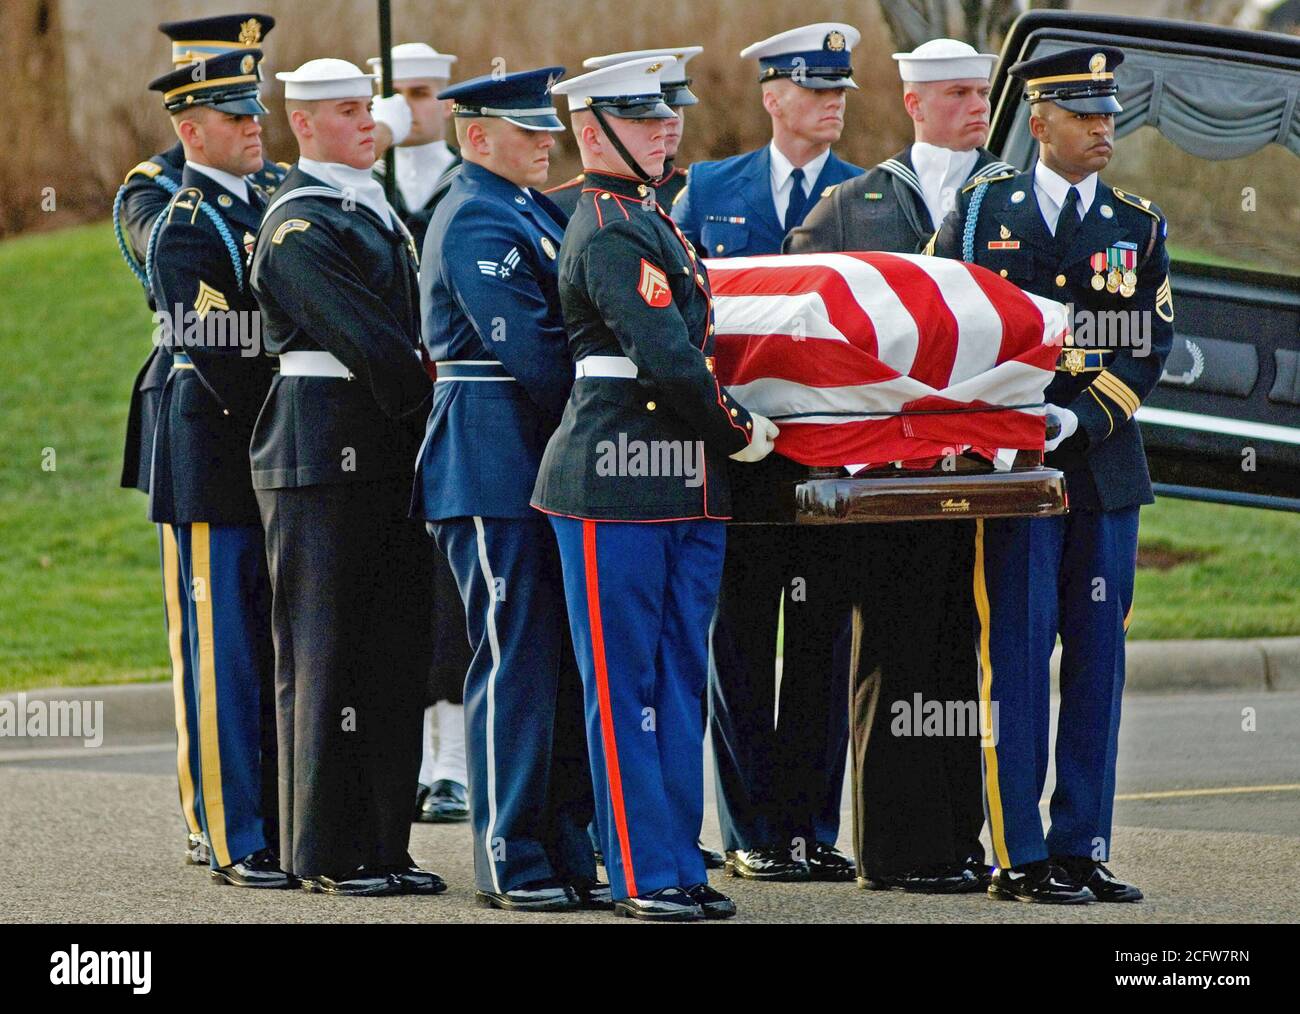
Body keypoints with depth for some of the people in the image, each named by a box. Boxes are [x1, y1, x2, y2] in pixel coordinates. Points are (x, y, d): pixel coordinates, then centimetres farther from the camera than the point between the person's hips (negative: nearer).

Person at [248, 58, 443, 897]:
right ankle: (326, 853, 2)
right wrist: (431, 412, -11)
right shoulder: (298, 227, -10)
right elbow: (365, 341, -16)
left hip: (390, 458, 9)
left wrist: (425, 439, 6)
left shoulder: (380, 214, 19)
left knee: (397, 652, 8)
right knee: (326, 655, -3)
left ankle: (383, 843, 13)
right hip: (325, 458, -9)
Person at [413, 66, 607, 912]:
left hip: (547, 467, 9)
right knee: (517, 659, -6)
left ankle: (565, 851, 13)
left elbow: (573, 327, 19)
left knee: (566, 658, 9)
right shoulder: (476, 221, -11)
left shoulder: (535, 213, 19)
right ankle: (509, 861, -2)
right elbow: (528, 346, -18)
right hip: (497, 468, -9)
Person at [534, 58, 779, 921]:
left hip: (687, 489, 9)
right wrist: (739, 432, -7)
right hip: (619, 486, -9)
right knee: (625, 686, -3)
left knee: (680, 680, 10)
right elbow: (667, 360, -19)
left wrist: (730, 430, 12)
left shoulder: (650, 221, 18)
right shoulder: (609, 234, -13)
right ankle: (644, 875, 0)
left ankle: (679, 865, 13)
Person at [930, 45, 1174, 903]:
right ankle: (1019, 856, -1)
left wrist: (1078, 419, -13)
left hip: (1104, 469, 3)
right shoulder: (980, 210, 5)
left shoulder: (1140, 228, 10)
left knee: (1097, 663, 5)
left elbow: (1148, 349, 2)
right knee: (1016, 660, -4)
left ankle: (1082, 850, 10)